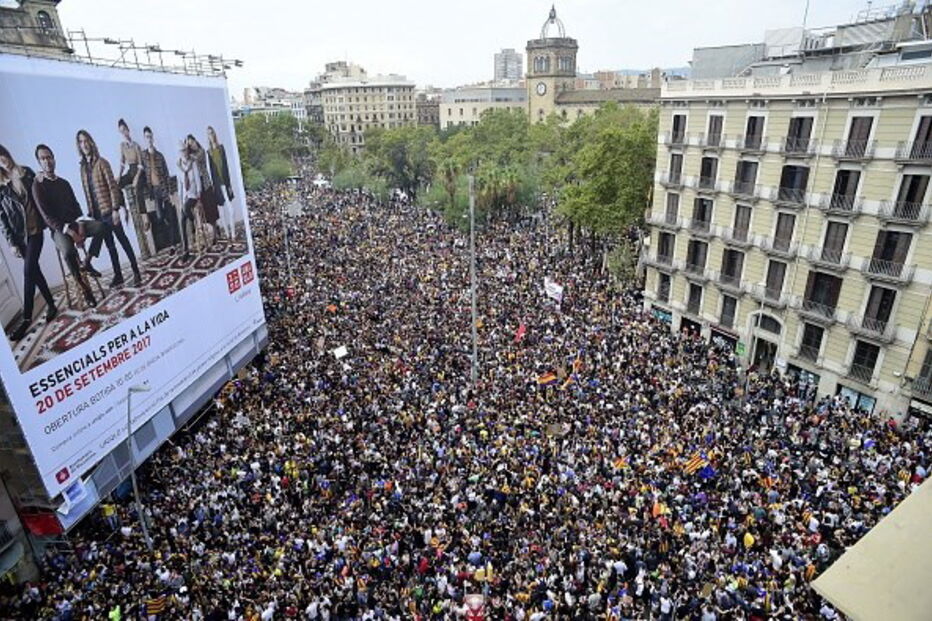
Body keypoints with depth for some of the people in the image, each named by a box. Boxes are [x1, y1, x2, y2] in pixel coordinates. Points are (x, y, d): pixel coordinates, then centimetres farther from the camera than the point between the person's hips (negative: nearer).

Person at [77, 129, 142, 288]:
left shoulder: (101, 163, -5)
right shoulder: (83, 168, 11)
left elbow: (113, 186, -10)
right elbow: (87, 192, 13)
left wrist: (115, 209, -16)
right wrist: (91, 213, 10)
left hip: (108, 210, -6)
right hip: (97, 213, 6)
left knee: (123, 240, -3)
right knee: (109, 244, 9)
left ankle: (136, 272, 1)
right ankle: (118, 275, 15)